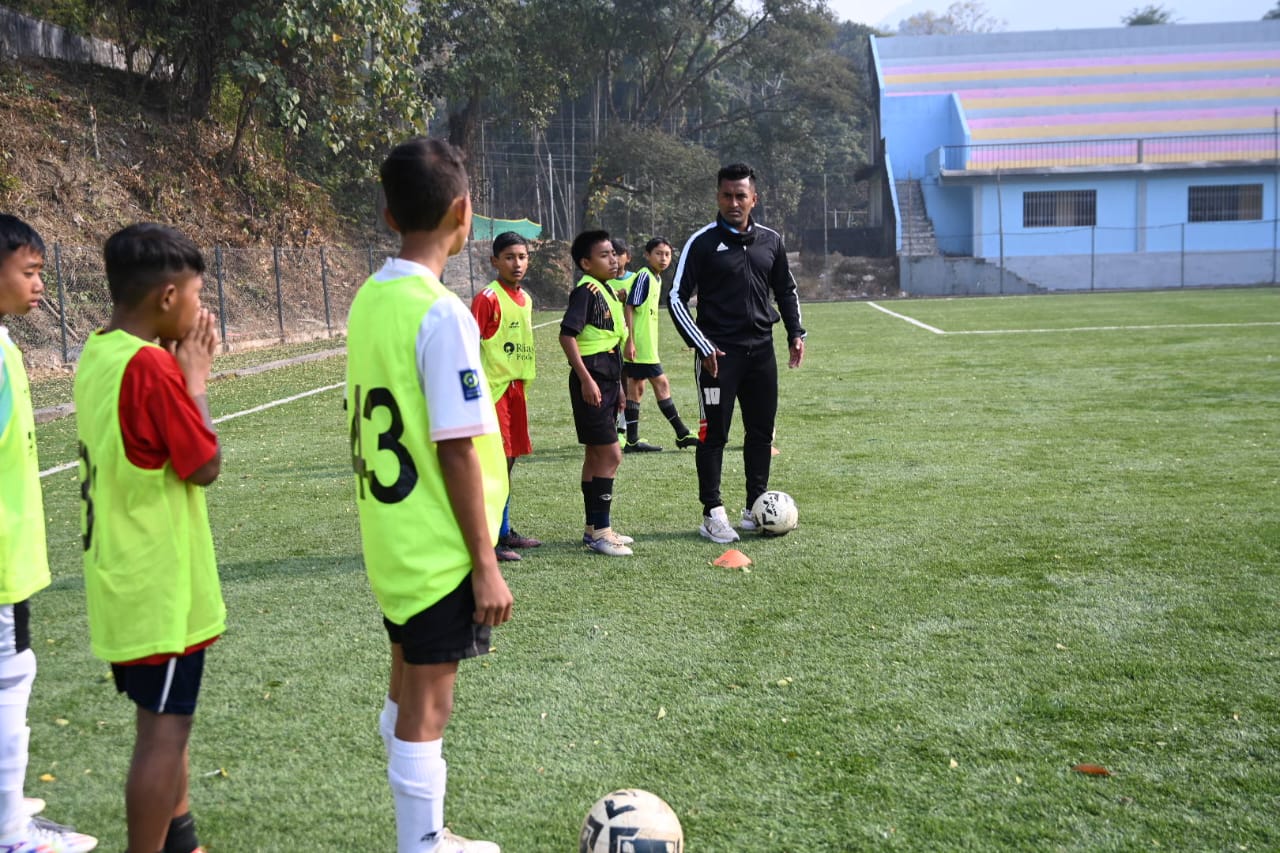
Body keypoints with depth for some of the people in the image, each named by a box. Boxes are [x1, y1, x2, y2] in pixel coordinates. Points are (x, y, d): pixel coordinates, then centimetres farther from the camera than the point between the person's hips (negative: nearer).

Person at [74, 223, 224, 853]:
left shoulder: (99, 354, 6)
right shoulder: (150, 366, -22)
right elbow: (205, 466, -17)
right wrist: (196, 376, -9)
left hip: (128, 578, 10)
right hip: (159, 584, -10)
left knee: (166, 719, 21)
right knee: (164, 729, 1)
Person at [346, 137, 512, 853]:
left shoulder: (369, 299, 4)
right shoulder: (442, 314, -20)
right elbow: (456, 450, -21)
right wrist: (486, 564, -15)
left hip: (391, 541, 8)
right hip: (440, 549, -8)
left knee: (409, 687, 19)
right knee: (430, 703, 3)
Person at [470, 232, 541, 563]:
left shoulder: (525, 298, 13)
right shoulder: (488, 298, -12)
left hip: (516, 387, 8)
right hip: (494, 388, -8)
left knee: (509, 460, 13)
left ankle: (504, 531, 24)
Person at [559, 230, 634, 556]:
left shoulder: (608, 291, 15)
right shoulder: (586, 290, -13)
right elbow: (567, 335, -20)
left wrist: (617, 385, 22)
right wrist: (586, 380, -23)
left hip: (607, 381, 10)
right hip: (592, 382, -10)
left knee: (595, 455, 13)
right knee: (610, 455, -9)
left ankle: (594, 527, 21)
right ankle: (600, 532, -3)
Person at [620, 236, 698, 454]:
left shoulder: (656, 278, 15)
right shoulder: (644, 276, -13)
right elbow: (629, 307, -17)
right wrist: (630, 341, -21)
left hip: (645, 345, 10)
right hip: (640, 345, -10)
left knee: (635, 387, 9)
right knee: (661, 383, -5)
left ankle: (632, 441, 11)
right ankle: (682, 434, 2)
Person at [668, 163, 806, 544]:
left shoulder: (771, 241, 9)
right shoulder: (703, 242, -5)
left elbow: (786, 290, 22)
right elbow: (677, 298, -5)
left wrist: (795, 333, 10)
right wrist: (701, 346, -13)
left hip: (761, 350, 5)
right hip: (718, 353, -5)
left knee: (762, 431, 8)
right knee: (714, 433, -3)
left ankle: (756, 508, 20)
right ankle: (712, 514, 6)